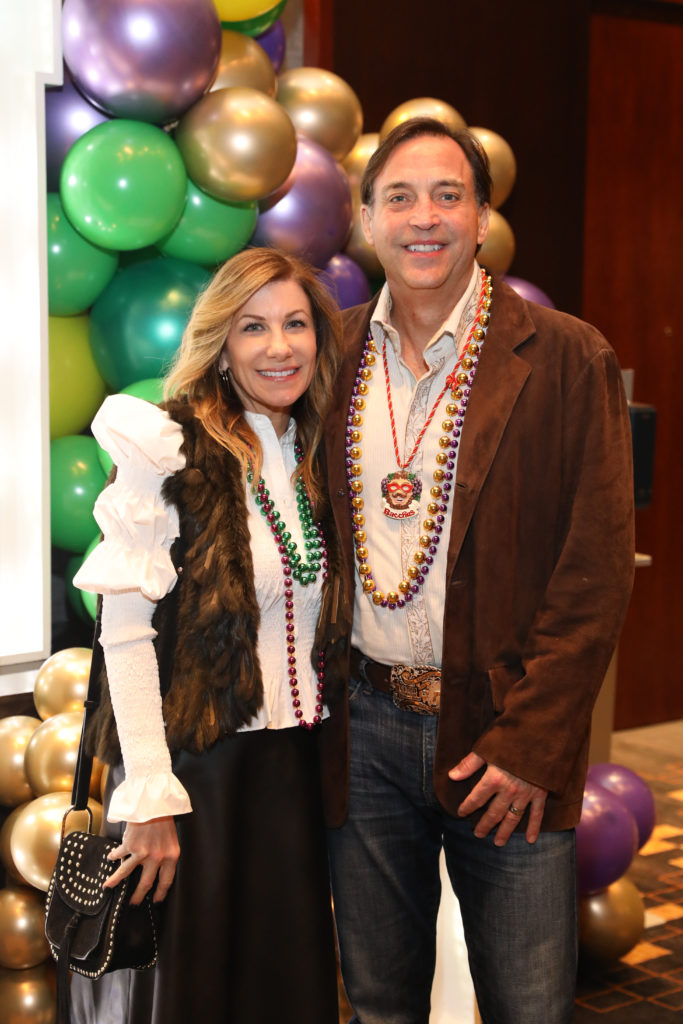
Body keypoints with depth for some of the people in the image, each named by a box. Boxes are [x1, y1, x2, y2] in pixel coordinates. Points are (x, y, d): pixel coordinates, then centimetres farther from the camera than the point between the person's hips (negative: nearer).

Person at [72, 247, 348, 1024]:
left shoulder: (317, 460, 9)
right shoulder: (169, 452, -11)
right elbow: (125, 631, -14)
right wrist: (152, 798, -17)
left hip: (299, 766, 6)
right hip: (199, 764, -5)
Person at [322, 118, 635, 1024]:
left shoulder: (566, 359, -6)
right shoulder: (333, 354, 5)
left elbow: (597, 569, -8)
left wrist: (530, 745, -13)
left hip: (506, 740, -3)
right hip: (364, 728, 3)